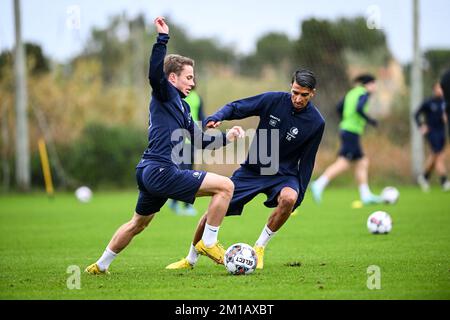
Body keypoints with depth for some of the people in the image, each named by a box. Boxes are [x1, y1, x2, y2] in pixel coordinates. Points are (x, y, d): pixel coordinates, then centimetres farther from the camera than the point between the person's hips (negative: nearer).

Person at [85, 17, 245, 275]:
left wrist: (227, 137, 20)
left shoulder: (183, 107, 22)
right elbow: (155, 73, -26)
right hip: (162, 171, -10)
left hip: (150, 173, 10)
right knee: (226, 186, -13)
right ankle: (208, 243, -7)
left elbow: (200, 140, 28)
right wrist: (163, 38, -30)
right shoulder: (165, 94, -4)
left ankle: (100, 265, 38)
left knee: (138, 224, 27)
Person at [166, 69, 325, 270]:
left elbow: (306, 162, -1)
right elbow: (235, 108, -6)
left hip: (284, 174, -1)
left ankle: (259, 248, -14)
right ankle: (190, 259, 19)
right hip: (252, 170, 1)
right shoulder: (274, 100, -13)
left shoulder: (316, 123, -11)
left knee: (289, 198, -35)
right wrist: (217, 118, -26)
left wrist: (299, 193, -1)